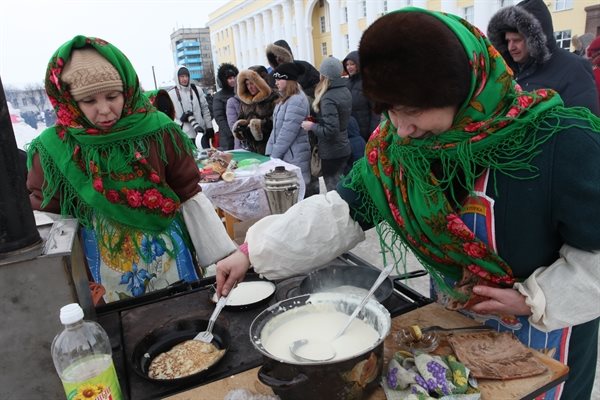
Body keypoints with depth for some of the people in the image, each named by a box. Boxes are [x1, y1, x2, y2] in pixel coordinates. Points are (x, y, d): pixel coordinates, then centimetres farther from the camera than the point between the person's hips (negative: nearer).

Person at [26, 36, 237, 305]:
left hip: (170, 259, 0)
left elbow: (191, 197, -5)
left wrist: (228, 258, -7)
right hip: (106, 275, 1)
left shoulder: (158, 130, -10)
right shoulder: (54, 149, -8)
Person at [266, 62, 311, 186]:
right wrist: (270, 151, 8)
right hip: (284, 155, 9)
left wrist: (274, 155, -14)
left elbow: (288, 133, -20)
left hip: (295, 157, -9)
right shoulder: (284, 99, 15)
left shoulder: (297, 100, -16)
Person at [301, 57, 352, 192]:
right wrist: (317, 120, 10)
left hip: (331, 154, -9)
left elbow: (330, 131, -27)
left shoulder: (328, 99, -22)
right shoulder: (345, 91, 5)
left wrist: (312, 126, -11)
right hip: (344, 149, 9)